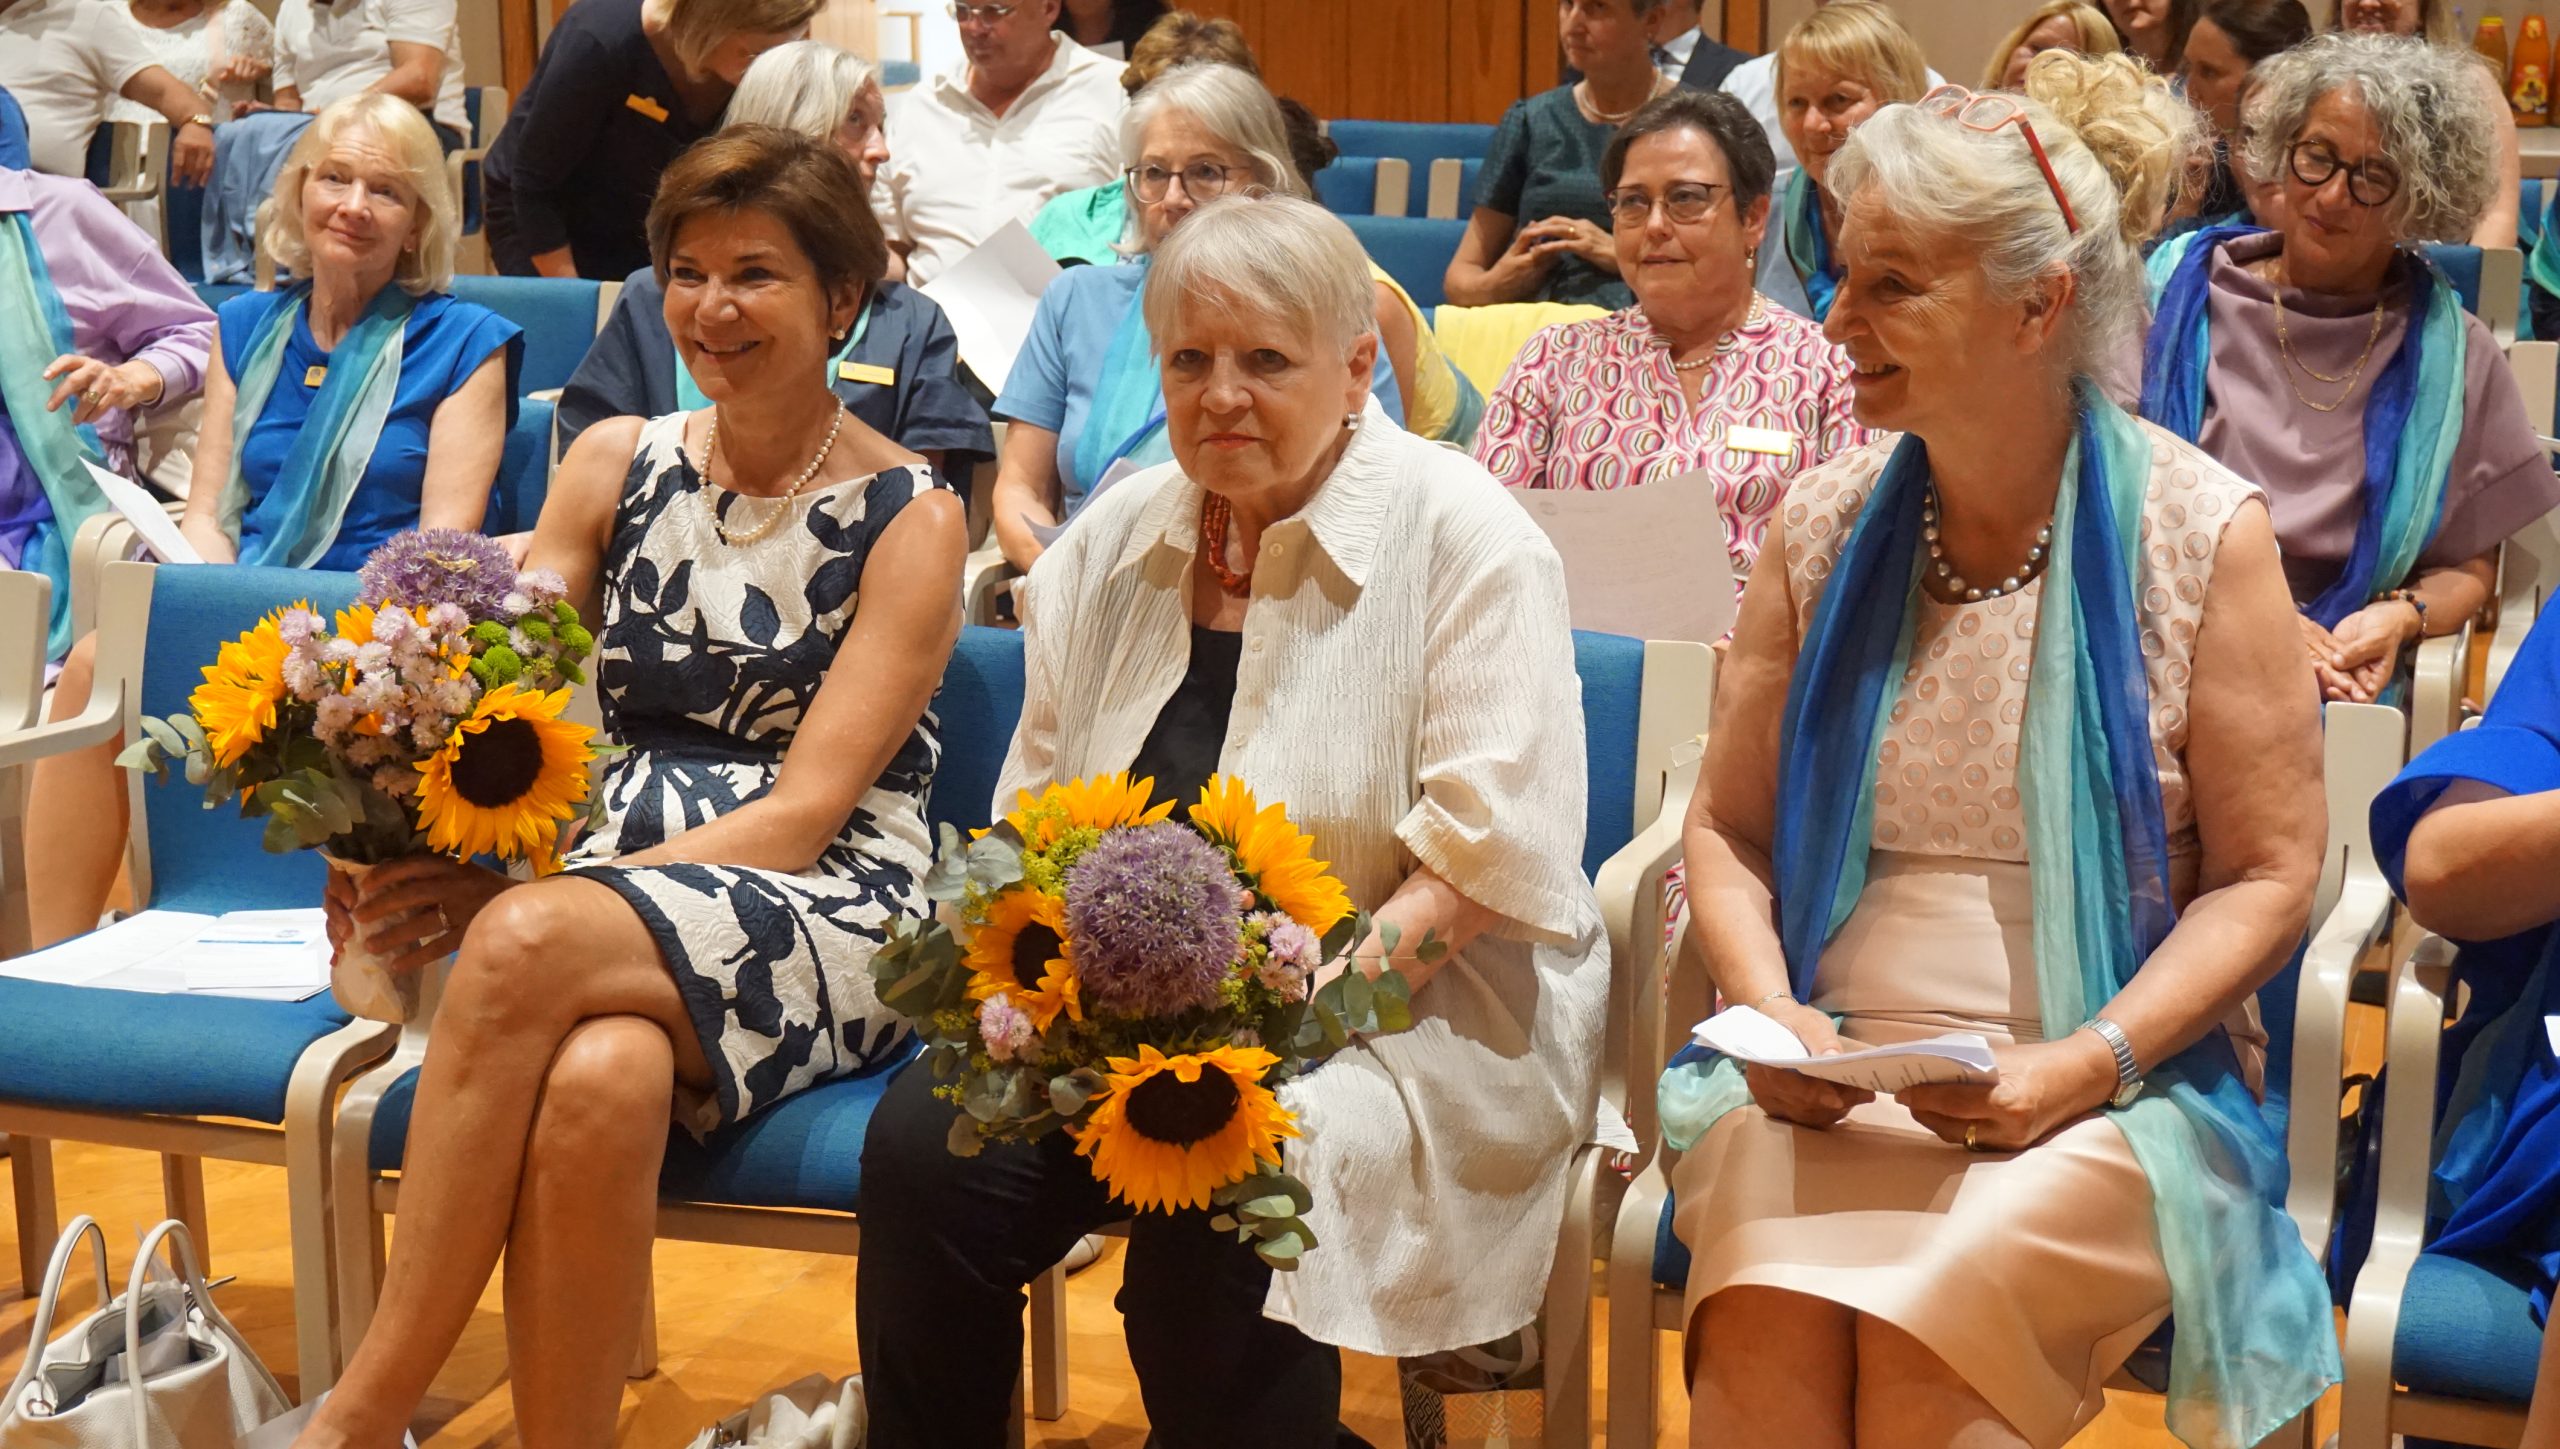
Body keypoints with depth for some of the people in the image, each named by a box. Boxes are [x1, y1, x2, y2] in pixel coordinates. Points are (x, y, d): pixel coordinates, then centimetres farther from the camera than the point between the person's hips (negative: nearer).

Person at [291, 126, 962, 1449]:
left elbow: (801, 816, -7)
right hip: (606, 881, 3)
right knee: (597, 1081, -35)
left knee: (529, 944, -34)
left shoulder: (909, 519, 1)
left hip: (826, 919, -3)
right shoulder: (615, 464, 15)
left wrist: (516, 900, -19)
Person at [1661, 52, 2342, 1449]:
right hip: (1830, 1073, 3)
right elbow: (1728, 828, 12)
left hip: (2108, 1091, -2)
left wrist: (2078, 1067, -14)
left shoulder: (2201, 531, -2)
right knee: (1762, 1329, -29)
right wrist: (1774, 1015, -7)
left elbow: (2267, 878, -2)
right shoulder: (1825, 523, 7)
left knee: (1918, 1324, -31)